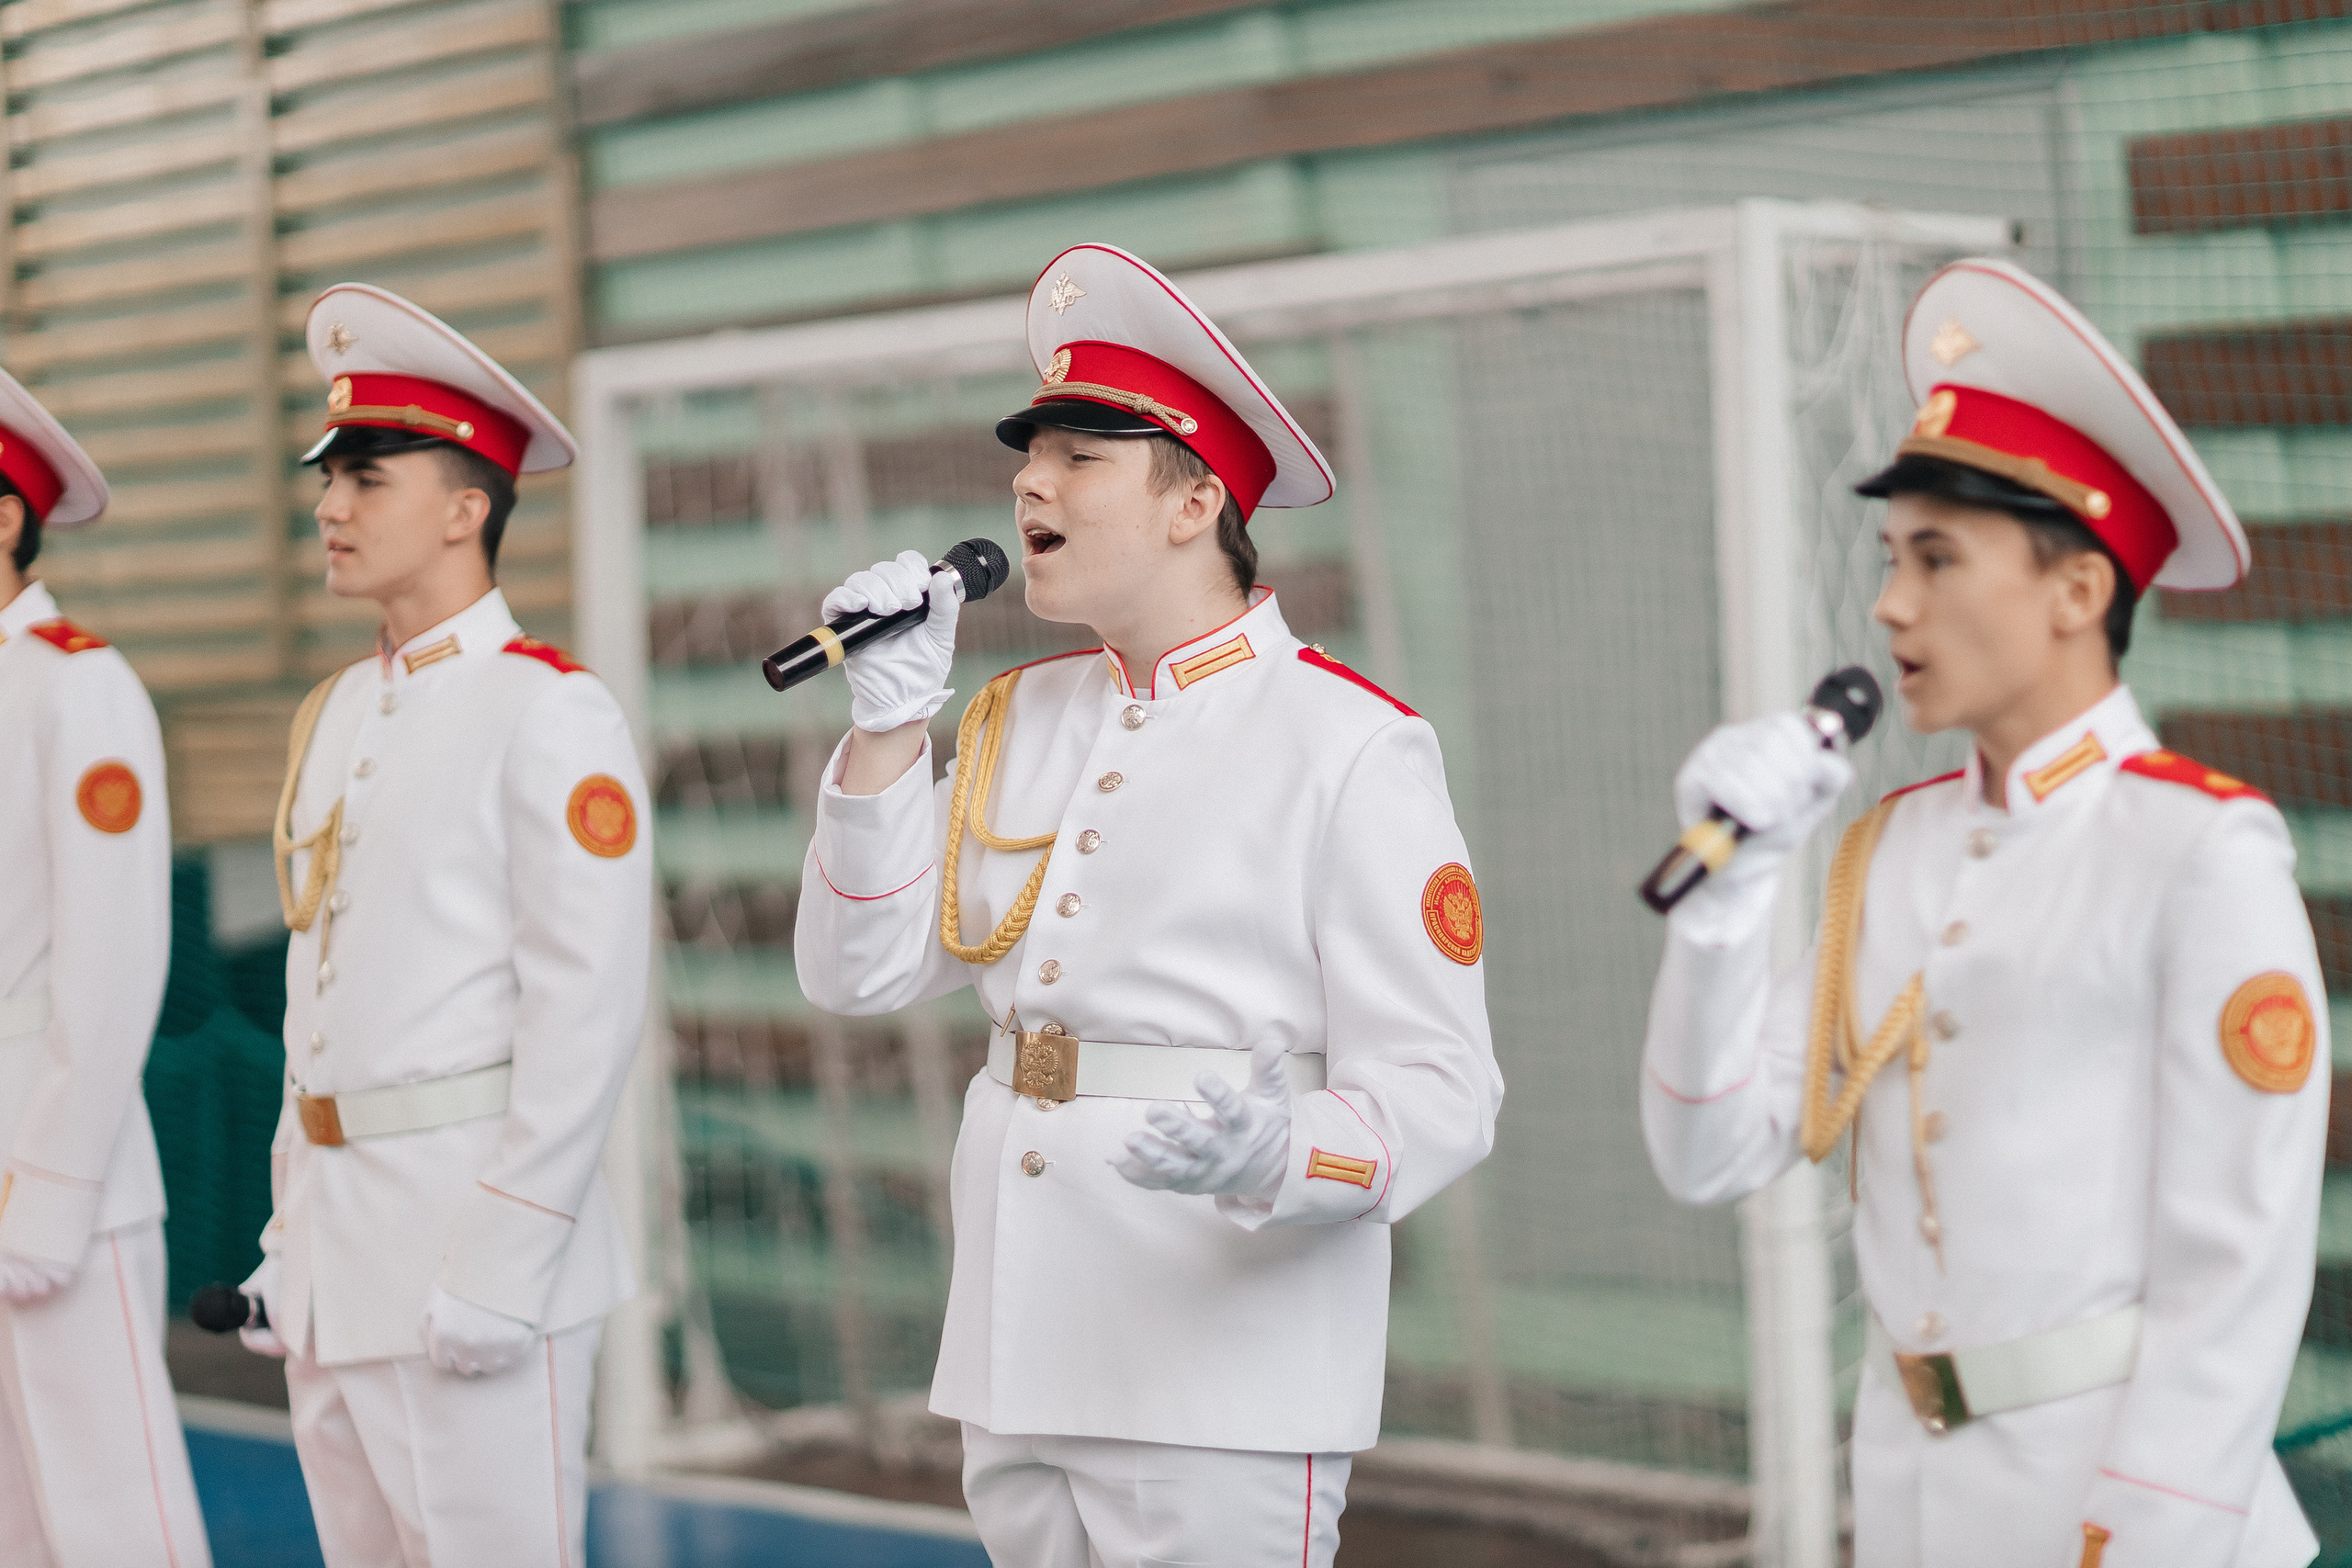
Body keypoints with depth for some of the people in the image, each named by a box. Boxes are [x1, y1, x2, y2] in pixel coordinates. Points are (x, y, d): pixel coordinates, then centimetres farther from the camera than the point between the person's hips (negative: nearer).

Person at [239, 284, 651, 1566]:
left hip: (474, 1221, -8)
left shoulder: (549, 712, -10)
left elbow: (589, 1011, -16)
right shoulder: (332, 716, 15)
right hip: (335, 1253, 8)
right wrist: (293, 1229, 15)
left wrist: (504, 1263, -19)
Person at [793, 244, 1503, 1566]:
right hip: (1020, 1361, 6)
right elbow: (861, 974, 8)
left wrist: (1280, 1158, -33)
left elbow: (1441, 1093, -13)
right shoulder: (1016, 722, 13)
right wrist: (890, 722, 1)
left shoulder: (1351, 747, -7)